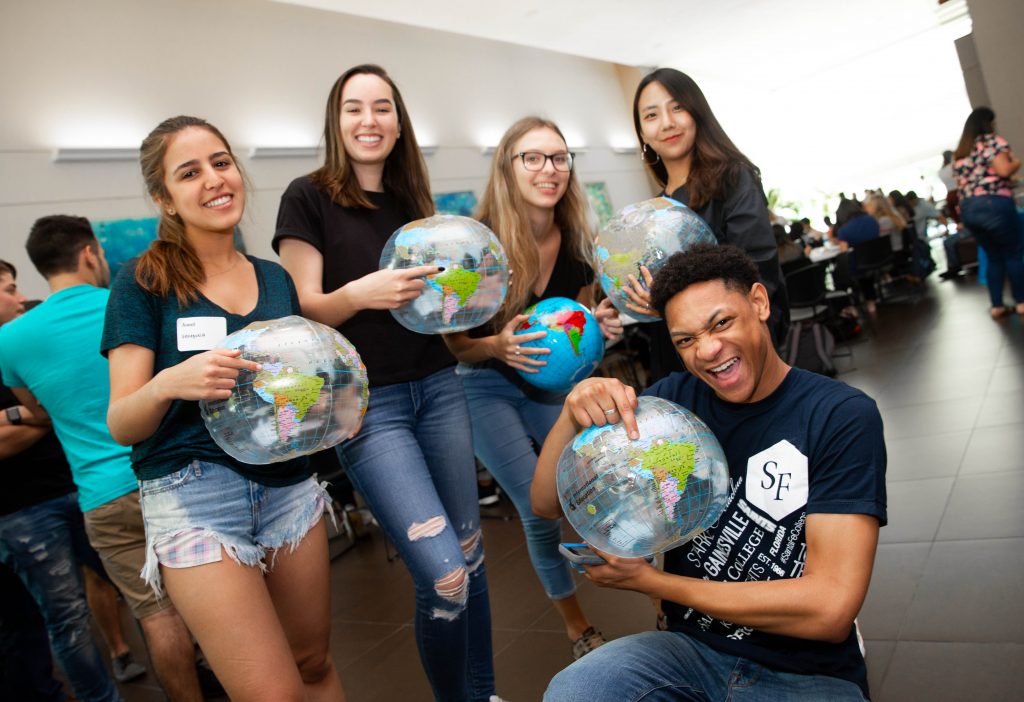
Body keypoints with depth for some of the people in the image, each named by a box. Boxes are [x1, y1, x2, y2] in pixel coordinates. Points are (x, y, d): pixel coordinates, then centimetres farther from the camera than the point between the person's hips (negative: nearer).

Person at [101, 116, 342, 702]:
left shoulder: (275, 278, 9)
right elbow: (121, 425, -5)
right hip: (193, 492, -4)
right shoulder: (145, 282, -3)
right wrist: (168, 383, -26)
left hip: (289, 485, 4)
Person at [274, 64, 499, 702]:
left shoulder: (412, 200, 13)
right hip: (366, 403, -5)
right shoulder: (309, 198, -3)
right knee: (443, 574, -11)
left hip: (438, 387, 6)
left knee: (471, 553, 11)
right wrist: (360, 294, -27)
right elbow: (303, 310, -8)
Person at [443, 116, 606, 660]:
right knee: (541, 512, -12)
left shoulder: (574, 244, -7)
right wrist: (497, 345, -33)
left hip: (552, 384, 4)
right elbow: (453, 345, -14)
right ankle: (576, 626, 14)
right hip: (489, 388, -4)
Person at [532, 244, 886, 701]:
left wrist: (648, 580, -15)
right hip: (692, 648, 3)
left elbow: (830, 609, -19)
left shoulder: (842, 416, -13)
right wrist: (574, 415, -23)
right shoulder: (674, 400, -2)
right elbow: (547, 504, -3)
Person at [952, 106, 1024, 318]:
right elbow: (1004, 170, -13)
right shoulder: (992, 141, -3)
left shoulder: (959, 153, 19)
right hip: (994, 203, -7)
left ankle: (997, 306, 11)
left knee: (994, 257, 14)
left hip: (967, 209, 7)